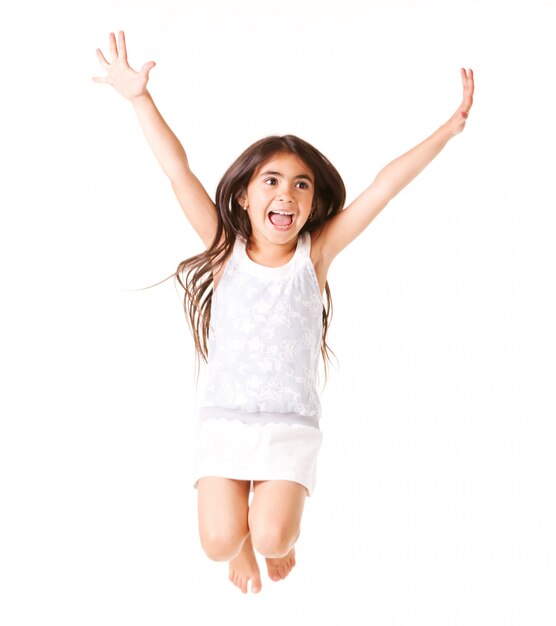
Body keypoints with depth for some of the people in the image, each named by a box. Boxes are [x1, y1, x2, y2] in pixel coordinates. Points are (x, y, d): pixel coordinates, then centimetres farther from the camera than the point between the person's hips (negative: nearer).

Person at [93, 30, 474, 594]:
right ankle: (243, 540, 27)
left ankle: (279, 532, 25)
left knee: (271, 538, -15)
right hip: (223, 418, 0)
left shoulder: (314, 253, -2)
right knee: (220, 542, -13)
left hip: (292, 425, 0)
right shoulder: (225, 248, -1)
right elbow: (178, 171, -7)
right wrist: (139, 97, -14)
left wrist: (451, 127, -9)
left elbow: (384, 187, -7)